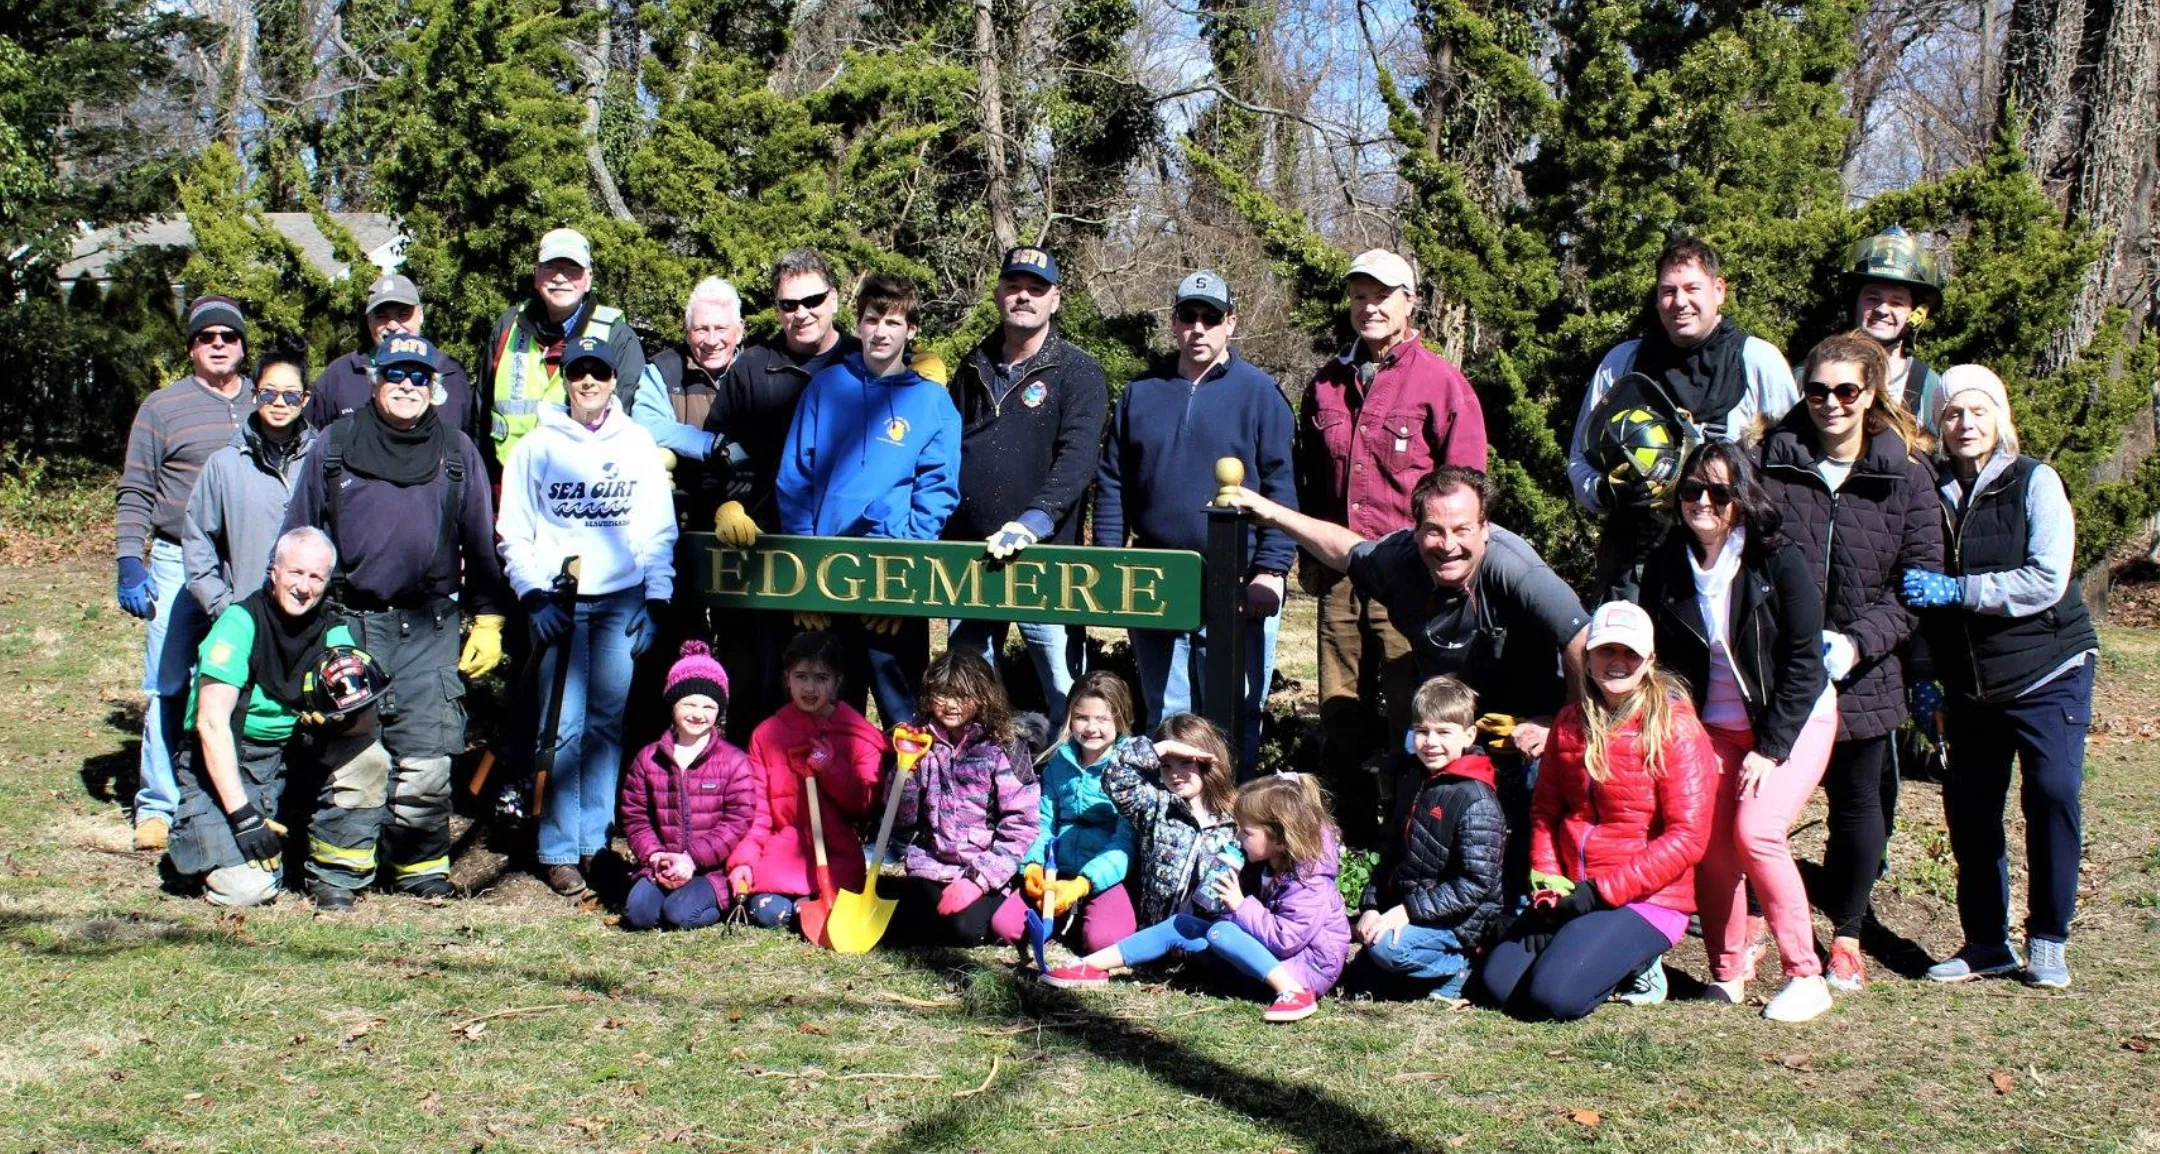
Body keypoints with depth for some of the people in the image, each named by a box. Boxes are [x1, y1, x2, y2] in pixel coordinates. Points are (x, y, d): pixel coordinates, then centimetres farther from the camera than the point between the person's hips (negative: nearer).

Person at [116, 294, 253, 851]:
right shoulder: (162, 407, 4)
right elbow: (136, 494, 3)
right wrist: (129, 564, -7)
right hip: (178, 565, -2)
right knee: (167, 689, 0)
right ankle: (158, 806, 8)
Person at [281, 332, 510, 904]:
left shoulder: (457, 452, 11)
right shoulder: (334, 446, 8)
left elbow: (480, 542, 14)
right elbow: (297, 538, 13)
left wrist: (488, 621, 8)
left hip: (429, 628, 1)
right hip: (349, 621, 0)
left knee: (425, 759, -2)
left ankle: (422, 864, 14)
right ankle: (338, 866, 12)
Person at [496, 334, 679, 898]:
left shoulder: (638, 443, 9)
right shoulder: (537, 446, 5)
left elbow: (660, 530, 11)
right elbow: (514, 532, 7)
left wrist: (656, 599, 3)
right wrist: (533, 596, -5)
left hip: (622, 602, 2)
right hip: (558, 603, -2)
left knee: (609, 721, 2)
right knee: (563, 727, -6)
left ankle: (595, 840, 12)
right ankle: (559, 851, -1)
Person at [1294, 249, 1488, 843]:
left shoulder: (1442, 383, -1)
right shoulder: (1327, 383, 14)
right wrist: (1309, 556, 17)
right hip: (1339, 576, 5)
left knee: (1410, 719, -3)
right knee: (1341, 716, 9)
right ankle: (1354, 835, 20)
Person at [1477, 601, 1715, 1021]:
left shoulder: (1675, 728, -10)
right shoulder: (1570, 722, 8)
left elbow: (1687, 837, -16)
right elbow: (1545, 812, 13)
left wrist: (1601, 892, -18)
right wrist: (1548, 884, -3)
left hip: (1646, 899, -6)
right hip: (1573, 893, 6)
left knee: (1555, 995, -24)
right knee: (1497, 984, -6)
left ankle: (1638, 964, 7)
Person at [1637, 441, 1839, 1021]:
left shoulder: (1779, 561, -17)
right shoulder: (1665, 567, -5)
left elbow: (1803, 663, -15)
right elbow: (1664, 662, 5)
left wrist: (1769, 749, -18)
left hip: (1794, 718, -4)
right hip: (1717, 725, 4)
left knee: (1756, 833, -20)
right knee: (1710, 842, -7)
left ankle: (1805, 976, -7)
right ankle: (1727, 972, 13)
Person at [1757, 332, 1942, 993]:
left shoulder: (1906, 477, -3)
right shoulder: (1772, 462, -2)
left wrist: (1858, 641, -15)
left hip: (1863, 677, 0)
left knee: (1858, 803, 12)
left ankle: (1846, 935, 29)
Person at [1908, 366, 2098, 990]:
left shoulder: (2035, 482, -7)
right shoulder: (1933, 492, 5)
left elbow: (2046, 581, -18)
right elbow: (1921, 592, 15)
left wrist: (1956, 590, -21)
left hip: (2047, 671, -4)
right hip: (1970, 682, 4)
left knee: (2053, 791, -16)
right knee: (1968, 805, 3)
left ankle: (2047, 941, -1)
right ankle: (1986, 941, 19)